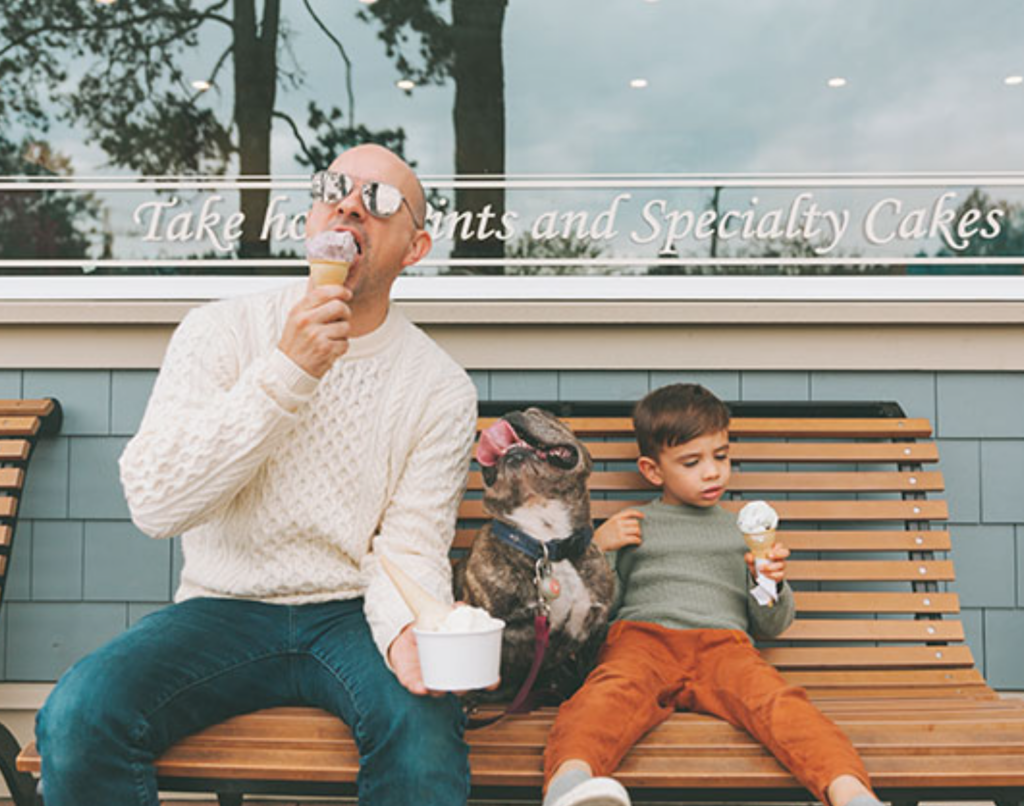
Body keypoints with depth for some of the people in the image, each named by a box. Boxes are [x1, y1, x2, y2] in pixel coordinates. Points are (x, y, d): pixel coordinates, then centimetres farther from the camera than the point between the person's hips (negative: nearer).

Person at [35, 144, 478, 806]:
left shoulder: (441, 388, -1)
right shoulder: (221, 332, -2)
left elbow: (410, 546, -3)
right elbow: (154, 503, -13)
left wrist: (409, 627, -27)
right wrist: (285, 371, -19)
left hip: (353, 614, 0)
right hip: (224, 608, 1)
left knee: (424, 724, -31)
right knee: (78, 714, -25)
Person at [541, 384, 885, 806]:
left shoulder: (744, 531, 29)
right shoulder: (632, 526, 26)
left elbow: (770, 627, 25)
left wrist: (770, 584, 3)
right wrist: (595, 548, 8)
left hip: (724, 641, 2)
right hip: (642, 635, -2)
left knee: (776, 699, -33)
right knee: (612, 692, -38)